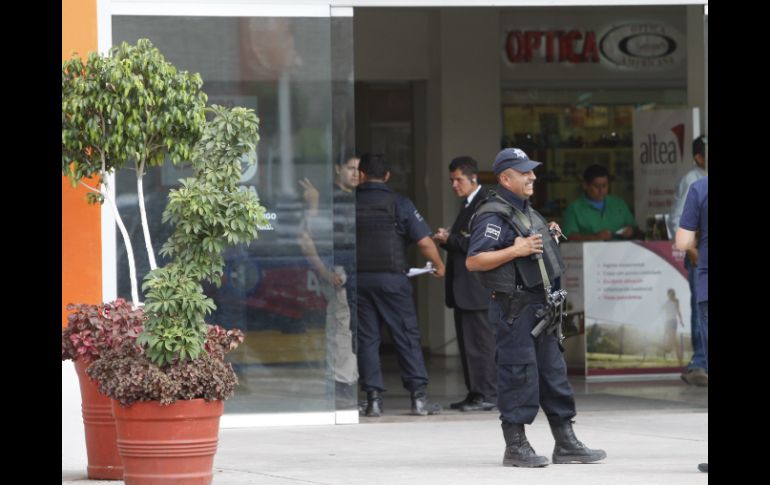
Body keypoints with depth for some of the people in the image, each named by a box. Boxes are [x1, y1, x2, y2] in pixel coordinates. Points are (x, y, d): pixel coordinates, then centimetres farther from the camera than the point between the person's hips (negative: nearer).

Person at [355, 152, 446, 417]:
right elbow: (424, 241, -6)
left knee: (366, 338, 6)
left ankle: (373, 398, 1)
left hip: (358, 278, 2)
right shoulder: (399, 204, -3)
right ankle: (419, 397, -2)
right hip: (391, 278, -2)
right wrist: (439, 266, 10)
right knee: (407, 335, 3)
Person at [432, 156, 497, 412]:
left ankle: (487, 395, -7)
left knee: (480, 341, -9)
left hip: (478, 284, -10)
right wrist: (447, 239, 5)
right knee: (467, 342, 11)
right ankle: (475, 393, 14)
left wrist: (450, 240, -14)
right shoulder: (468, 205, 20)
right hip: (464, 287, 10)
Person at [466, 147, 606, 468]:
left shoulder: (525, 211, 18)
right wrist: (516, 250, -23)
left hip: (539, 306, 10)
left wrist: (547, 237, 12)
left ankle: (566, 444, 17)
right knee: (519, 375, -6)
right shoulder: (493, 215, -13)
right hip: (514, 309, -9)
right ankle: (516, 448, 2)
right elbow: (474, 261, -20)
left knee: (553, 373, 11)